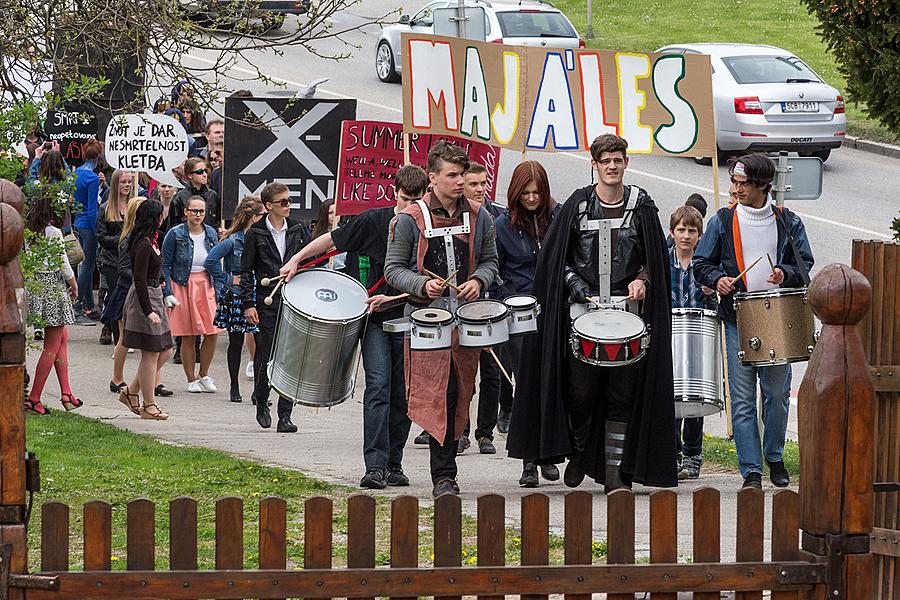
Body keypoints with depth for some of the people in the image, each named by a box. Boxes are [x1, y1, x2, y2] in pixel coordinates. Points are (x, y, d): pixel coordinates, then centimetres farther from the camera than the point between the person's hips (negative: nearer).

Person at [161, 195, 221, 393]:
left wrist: (219, 290, 8)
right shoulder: (175, 234, -7)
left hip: (206, 286, 4)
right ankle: (191, 379, 12)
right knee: (188, 336, 0)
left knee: (212, 333, -4)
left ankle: (204, 375, 15)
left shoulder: (211, 234, 5)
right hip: (183, 286, -4)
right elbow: (165, 265, -4)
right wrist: (168, 293, -11)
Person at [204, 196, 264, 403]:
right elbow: (210, 262, -14)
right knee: (236, 342, 7)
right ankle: (234, 388, 17)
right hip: (236, 298, -4)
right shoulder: (233, 241, -10)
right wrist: (228, 280, -11)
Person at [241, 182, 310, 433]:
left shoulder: (298, 230, 8)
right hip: (267, 302, -2)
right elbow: (246, 271, 2)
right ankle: (261, 402, 26)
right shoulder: (256, 234, 1)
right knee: (266, 354, 2)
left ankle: (285, 416, -3)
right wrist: (248, 304, -5)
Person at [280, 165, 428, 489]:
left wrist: (391, 299, -13)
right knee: (378, 385, -15)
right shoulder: (373, 221, -2)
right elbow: (332, 239, 10)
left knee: (402, 397, 4)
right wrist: (296, 259, 4)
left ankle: (393, 465, 16)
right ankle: (375, 466, -21)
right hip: (374, 320, -2)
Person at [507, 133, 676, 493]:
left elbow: (655, 257, 13)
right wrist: (580, 289, -6)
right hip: (583, 306, -1)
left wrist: (642, 280, -6)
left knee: (622, 392, 0)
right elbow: (557, 258, 6)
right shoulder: (578, 204, 2)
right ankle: (579, 451, 19)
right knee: (581, 390, -5)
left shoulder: (641, 205, 5)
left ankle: (614, 470, 4)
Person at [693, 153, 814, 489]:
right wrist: (717, 279, -11)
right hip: (738, 319, -1)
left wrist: (785, 274, -12)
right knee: (743, 399, -4)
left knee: (778, 393, 6)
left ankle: (774, 458, 27)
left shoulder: (788, 222, 6)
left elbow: (805, 266, 9)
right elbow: (701, 263, 9)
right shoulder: (723, 221, 4)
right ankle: (751, 471, -1)